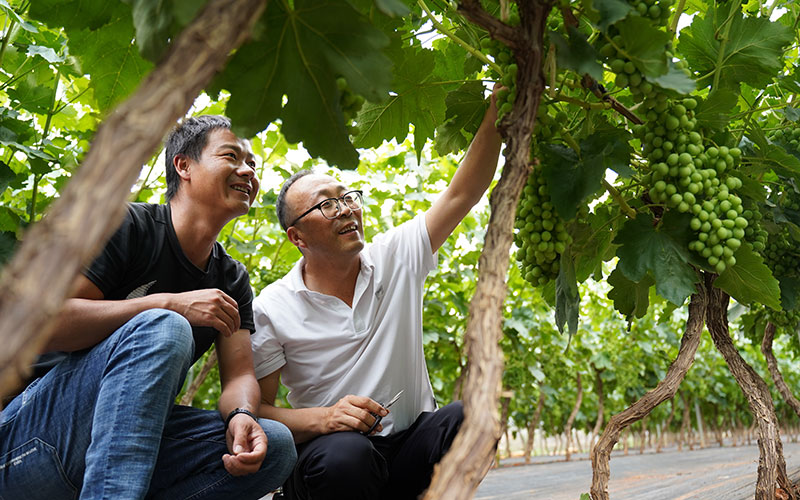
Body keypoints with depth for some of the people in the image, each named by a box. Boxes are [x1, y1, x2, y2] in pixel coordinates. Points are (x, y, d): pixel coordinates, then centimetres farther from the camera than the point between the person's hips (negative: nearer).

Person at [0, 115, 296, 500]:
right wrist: (171, 304, -24)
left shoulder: (233, 281, 12)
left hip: (130, 444, 6)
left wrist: (241, 416, -21)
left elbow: (239, 375, 3)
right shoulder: (125, 224, -7)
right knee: (162, 328, -32)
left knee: (274, 445, -18)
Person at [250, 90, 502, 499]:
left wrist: (493, 116, -18)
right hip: (327, 454, -3)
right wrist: (323, 418, -24)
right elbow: (254, 409, -5)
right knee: (345, 455, -38)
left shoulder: (396, 257, 2)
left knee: (469, 417, -29)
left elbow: (462, 194, -5)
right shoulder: (272, 310, -5)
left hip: (410, 445, 3)